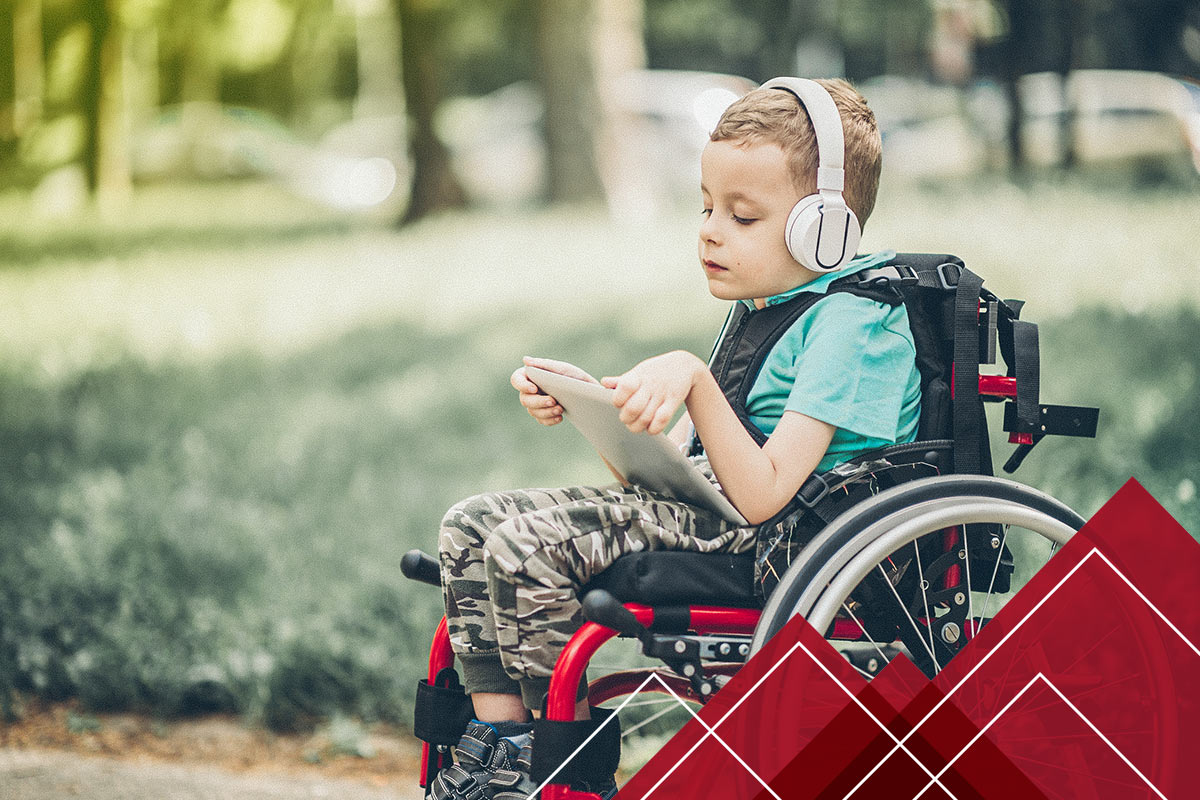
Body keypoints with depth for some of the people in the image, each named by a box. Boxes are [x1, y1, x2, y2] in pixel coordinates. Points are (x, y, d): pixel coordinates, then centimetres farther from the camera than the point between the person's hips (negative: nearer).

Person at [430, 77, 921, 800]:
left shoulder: (851, 322, -14)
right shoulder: (761, 307, 17)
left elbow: (762, 495, -23)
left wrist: (694, 380, -26)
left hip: (768, 544, -10)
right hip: (706, 507, 10)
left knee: (525, 545, -23)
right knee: (472, 525, 2)